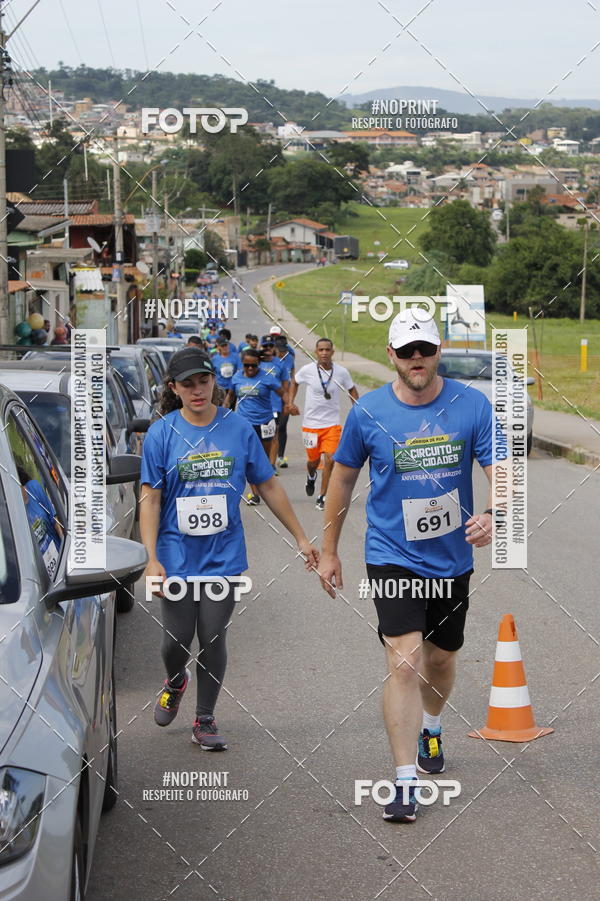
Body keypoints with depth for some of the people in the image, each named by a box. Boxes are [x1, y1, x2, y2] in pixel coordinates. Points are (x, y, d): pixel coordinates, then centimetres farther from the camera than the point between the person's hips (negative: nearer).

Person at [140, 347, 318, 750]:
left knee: (213, 638, 1)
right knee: (177, 639, 5)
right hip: (177, 555, 0)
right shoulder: (161, 433, -4)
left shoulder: (239, 428, 0)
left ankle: (205, 720, 19)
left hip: (223, 554, 1)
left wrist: (301, 538, 10)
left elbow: (269, 486, 8)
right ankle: (176, 683, 40)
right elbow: (150, 498, -4)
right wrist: (152, 559, -11)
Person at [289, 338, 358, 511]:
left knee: (330, 459, -12)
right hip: (310, 423, 0)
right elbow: (295, 382, 14)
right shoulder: (307, 370, -8)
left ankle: (322, 497, 1)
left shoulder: (342, 372, -6)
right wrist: (291, 403, 5)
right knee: (314, 460, 11)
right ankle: (311, 476, 49)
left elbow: (352, 390, 12)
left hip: (332, 423, 0)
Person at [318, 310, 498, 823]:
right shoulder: (368, 412, -7)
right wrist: (329, 551, 10)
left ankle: (430, 729, 50)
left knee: (441, 657, 19)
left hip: (452, 556, 2)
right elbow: (343, 478, 6)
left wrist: (492, 516, -33)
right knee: (404, 661, -15)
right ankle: (405, 784, -12)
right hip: (392, 556, -2)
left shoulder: (472, 405, -7)